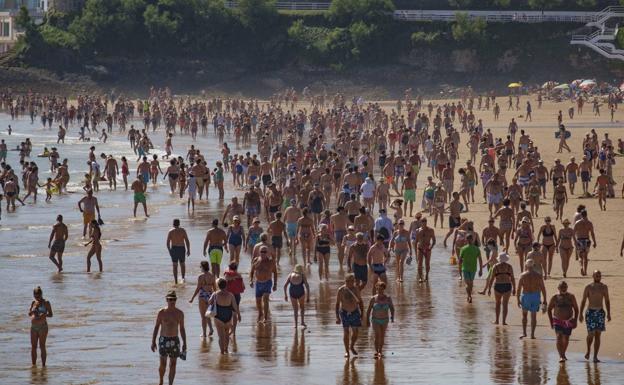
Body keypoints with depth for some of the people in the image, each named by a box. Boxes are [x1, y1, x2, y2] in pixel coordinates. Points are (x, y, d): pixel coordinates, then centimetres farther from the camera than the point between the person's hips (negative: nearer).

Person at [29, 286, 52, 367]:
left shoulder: (46, 303, -2)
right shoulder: (33, 303, 12)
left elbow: (51, 314, -1)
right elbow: (29, 314, 11)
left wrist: (45, 315, -22)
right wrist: (34, 309, -9)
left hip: (42, 327, -5)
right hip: (33, 327, 5)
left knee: (42, 346, -7)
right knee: (33, 347, 3)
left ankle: (43, 364, -4)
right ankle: (34, 364, 10)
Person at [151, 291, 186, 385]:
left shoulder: (180, 313, 1)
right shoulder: (161, 312, -4)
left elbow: (182, 329, 7)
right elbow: (156, 327, 1)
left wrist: (184, 343, 5)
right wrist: (153, 342, -4)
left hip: (175, 341, 2)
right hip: (163, 340, -2)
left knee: (173, 365, 1)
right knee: (163, 364, -5)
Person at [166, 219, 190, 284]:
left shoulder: (171, 231, -1)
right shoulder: (183, 230, 0)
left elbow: (168, 243, -1)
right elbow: (187, 241, -4)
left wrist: (169, 251, 11)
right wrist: (188, 250, 2)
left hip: (174, 249, 0)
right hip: (182, 248, 0)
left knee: (175, 265, 7)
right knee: (182, 264, 17)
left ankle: (175, 280, 3)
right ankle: (183, 278, 2)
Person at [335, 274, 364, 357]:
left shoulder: (356, 289, -3)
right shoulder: (341, 290, -10)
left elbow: (360, 302, 8)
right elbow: (337, 304, -6)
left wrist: (362, 314, 4)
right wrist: (337, 317, -10)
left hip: (355, 312, 2)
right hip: (344, 313, -2)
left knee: (355, 332, 4)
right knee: (346, 332, -1)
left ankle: (352, 347, 29)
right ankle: (347, 351, 10)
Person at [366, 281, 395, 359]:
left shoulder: (388, 299, -5)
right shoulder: (373, 299, -8)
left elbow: (392, 308, 2)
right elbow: (369, 310, -2)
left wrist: (392, 317, -9)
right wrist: (367, 320, -3)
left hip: (384, 320, 2)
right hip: (375, 320, -2)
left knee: (382, 336, 10)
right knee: (377, 335, -17)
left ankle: (380, 351, 23)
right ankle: (376, 351, -17)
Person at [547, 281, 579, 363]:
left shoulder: (571, 297, 1)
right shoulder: (555, 298, -2)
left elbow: (576, 309, 7)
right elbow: (549, 309, 7)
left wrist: (575, 320, -1)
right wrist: (551, 321, 0)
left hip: (568, 321, 2)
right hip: (558, 321, -2)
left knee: (566, 339, 11)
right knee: (559, 337, -18)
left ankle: (563, 354, 33)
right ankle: (561, 356, -23)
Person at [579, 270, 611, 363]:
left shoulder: (604, 287, 6)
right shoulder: (588, 287, -1)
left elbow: (607, 301, 10)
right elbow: (583, 301, 0)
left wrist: (609, 314, 3)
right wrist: (580, 314, -5)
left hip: (600, 312, 2)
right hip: (590, 312, -2)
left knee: (598, 335, -1)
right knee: (591, 334, -8)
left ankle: (595, 357, 1)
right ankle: (588, 350, 22)